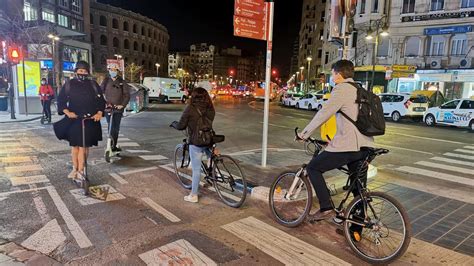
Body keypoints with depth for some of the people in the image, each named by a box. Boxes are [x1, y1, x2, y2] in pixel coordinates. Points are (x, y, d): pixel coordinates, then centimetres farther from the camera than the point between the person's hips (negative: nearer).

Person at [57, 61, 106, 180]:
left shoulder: (93, 85, 6)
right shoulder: (69, 84, 6)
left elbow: (101, 100, 6)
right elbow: (61, 100, 5)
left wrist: (99, 113, -9)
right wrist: (67, 112, -12)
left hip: (90, 120, -1)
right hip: (74, 120, 1)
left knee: (84, 146, -2)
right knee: (75, 145, 8)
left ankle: (80, 170, 3)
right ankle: (75, 168, 20)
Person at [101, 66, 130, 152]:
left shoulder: (122, 82, 5)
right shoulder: (105, 81, 7)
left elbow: (127, 95, 2)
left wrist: (123, 105, -12)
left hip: (118, 108, 1)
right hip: (108, 108, -1)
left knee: (116, 128, 5)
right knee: (111, 127, -7)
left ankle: (114, 146, 17)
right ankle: (112, 146, -1)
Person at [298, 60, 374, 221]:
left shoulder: (341, 89, -6)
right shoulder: (359, 90, 22)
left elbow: (323, 114, -11)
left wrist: (304, 134, -2)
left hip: (348, 145, -9)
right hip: (365, 146, 9)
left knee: (313, 168, 5)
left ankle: (326, 208, 1)